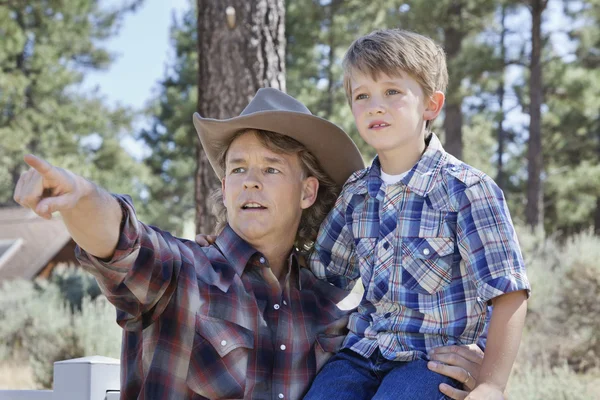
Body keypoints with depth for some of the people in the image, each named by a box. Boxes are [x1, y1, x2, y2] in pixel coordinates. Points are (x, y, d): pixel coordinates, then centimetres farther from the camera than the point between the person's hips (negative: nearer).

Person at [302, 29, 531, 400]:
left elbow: (508, 294, -12)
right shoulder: (356, 192, 8)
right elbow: (325, 274, 20)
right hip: (363, 351, 5)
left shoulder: (465, 188, -9)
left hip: (437, 355, -5)